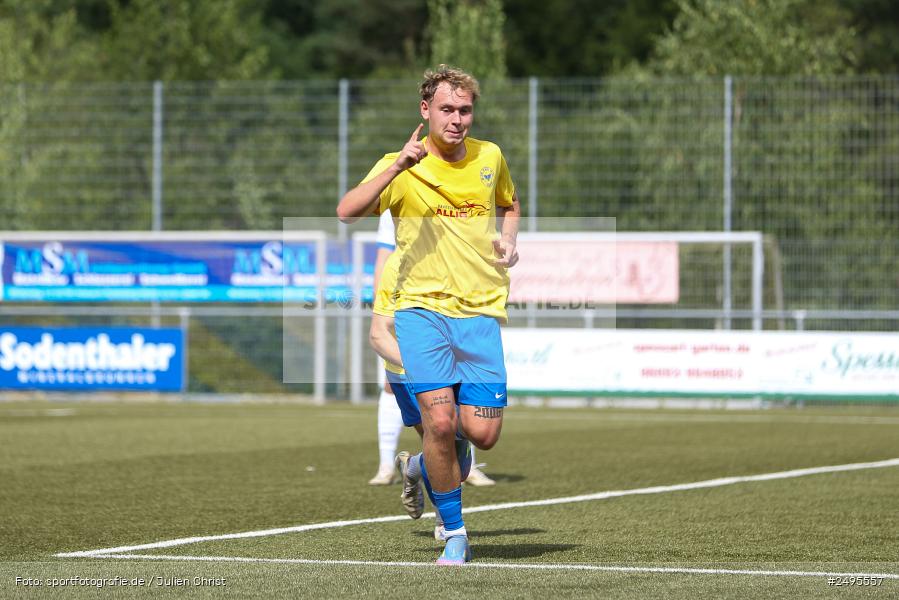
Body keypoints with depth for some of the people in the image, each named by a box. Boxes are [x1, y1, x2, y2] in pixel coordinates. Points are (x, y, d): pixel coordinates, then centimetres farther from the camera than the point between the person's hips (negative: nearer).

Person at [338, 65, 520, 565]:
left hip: (482, 312, 3)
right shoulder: (402, 168, -3)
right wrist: (399, 166, -29)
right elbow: (347, 212, -20)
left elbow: (510, 204, 30)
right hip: (422, 306, -3)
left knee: (483, 433, -7)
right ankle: (455, 533, 2)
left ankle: (426, 464, 29)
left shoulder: (490, 157, 9)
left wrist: (509, 241, 8)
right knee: (440, 419, -17)